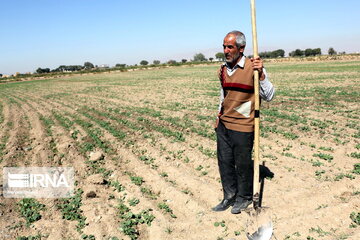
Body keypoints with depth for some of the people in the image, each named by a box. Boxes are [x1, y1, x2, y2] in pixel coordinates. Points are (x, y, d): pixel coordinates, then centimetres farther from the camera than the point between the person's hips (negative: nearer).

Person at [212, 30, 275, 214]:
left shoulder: (253, 67, -11)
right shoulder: (223, 70, 8)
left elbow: (268, 96, -14)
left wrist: (261, 74, -26)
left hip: (242, 126, -6)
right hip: (223, 124, 6)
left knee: (243, 163, 6)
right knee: (224, 161, 10)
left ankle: (244, 197, 27)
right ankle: (229, 196, 27)